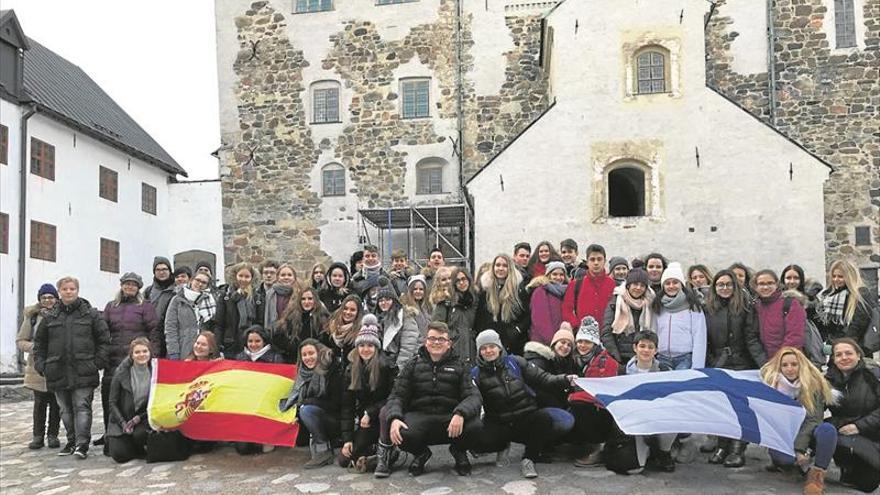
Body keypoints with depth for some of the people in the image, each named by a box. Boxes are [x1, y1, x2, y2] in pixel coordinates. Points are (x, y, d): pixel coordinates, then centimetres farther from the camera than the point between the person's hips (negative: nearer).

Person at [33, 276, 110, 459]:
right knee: (66, 410, 12)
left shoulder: (91, 314, 2)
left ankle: (82, 444, -8)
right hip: (58, 372, 4)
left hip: (83, 372, -4)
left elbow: (104, 339, 1)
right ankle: (71, 441, 23)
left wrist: (98, 362, -6)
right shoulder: (50, 317, 10)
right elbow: (39, 342, 17)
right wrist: (40, 364, 7)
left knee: (82, 407, -7)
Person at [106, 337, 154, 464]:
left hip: (143, 419, 0)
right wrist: (123, 424, -14)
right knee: (119, 455, -15)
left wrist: (139, 418, -15)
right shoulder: (121, 372, -5)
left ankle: (142, 451, 4)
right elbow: (112, 403, -3)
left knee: (139, 434, -32)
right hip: (121, 420, 0)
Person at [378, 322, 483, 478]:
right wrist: (394, 418, -19)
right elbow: (397, 395, 4)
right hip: (419, 416, 0)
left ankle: (459, 451, 7)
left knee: (474, 425, -31)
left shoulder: (458, 367, 11)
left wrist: (460, 414, -26)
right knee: (402, 433, -33)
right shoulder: (413, 365, 12)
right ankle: (420, 453, 6)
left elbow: (473, 396, -2)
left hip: (449, 418, 0)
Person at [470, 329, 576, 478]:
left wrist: (566, 380, -14)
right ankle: (504, 444, 4)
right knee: (477, 439, -32)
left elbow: (542, 378, 2)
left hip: (528, 418, 0)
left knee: (566, 420, -29)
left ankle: (529, 458, -11)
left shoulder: (515, 362, 5)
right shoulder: (476, 374, 4)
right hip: (499, 425, 0)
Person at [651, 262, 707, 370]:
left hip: (685, 359, -3)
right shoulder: (658, 307, 12)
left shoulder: (692, 306, 1)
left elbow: (699, 339, -5)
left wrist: (697, 367, -11)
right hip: (662, 359, 3)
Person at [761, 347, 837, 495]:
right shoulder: (770, 383, -3)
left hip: (807, 437, 1)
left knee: (827, 430, -33)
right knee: (777, 454, -35)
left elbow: (813, 420, -12)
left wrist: (800, 448, -24)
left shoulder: (814, 384, -5)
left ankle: (817, 475, -19)